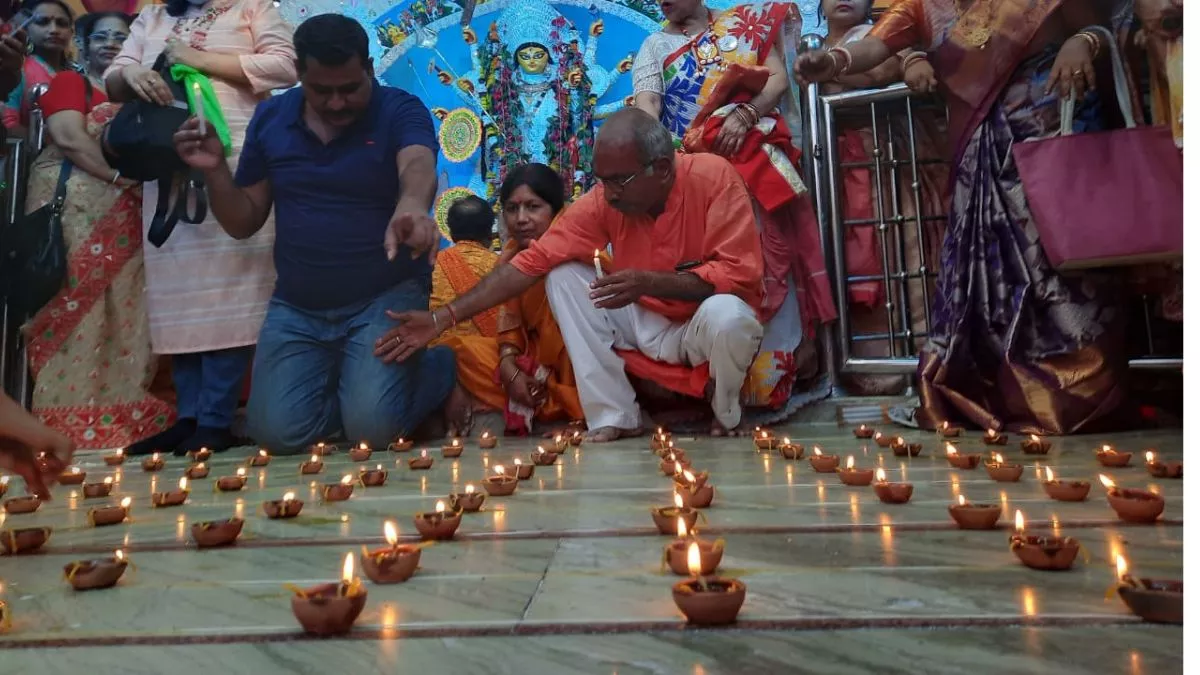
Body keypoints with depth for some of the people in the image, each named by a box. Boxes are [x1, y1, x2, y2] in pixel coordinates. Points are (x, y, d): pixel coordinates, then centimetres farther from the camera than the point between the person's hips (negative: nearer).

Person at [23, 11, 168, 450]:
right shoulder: (69, 82, 9)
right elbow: (68, 138, -6)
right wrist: (122, 175, -13)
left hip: (124, 217, 4)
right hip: (72, 208, -4)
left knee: (122, 309, -1)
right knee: (73, 304, -8)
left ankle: (118, 412, 1)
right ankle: (68, 418, -6)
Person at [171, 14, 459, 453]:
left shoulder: (400, 110, -6)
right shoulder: (270, 118, 6)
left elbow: (418, 166, -30)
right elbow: (244, 222, 9)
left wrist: (412, 205, -54)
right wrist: (214, 171, -11)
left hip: (386, 298, -4)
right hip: (296, 308, 4)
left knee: (372, 427, -19)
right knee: (277, 432, -9)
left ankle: (441, 366, 11)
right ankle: (337, 375, 21)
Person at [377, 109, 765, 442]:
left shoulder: (714, 177, -21)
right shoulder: (604, 200, -12)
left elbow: (740, 274, -24)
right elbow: (533, 261, -14)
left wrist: (650, 283, -36)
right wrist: (444, 318, -20)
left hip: (709, 327, -3)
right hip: (649, 325, 4)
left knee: (726, 315, -38)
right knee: (563, 275, -12)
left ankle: (726, 417, -5)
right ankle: (613, 415, -10)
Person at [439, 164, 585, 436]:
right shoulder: (510, 256, 3)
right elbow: (508, 319, 0)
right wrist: (511, 372, -15)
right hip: (536, 356, 6)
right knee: (453, 347, -9)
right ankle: (549, 407, -18)